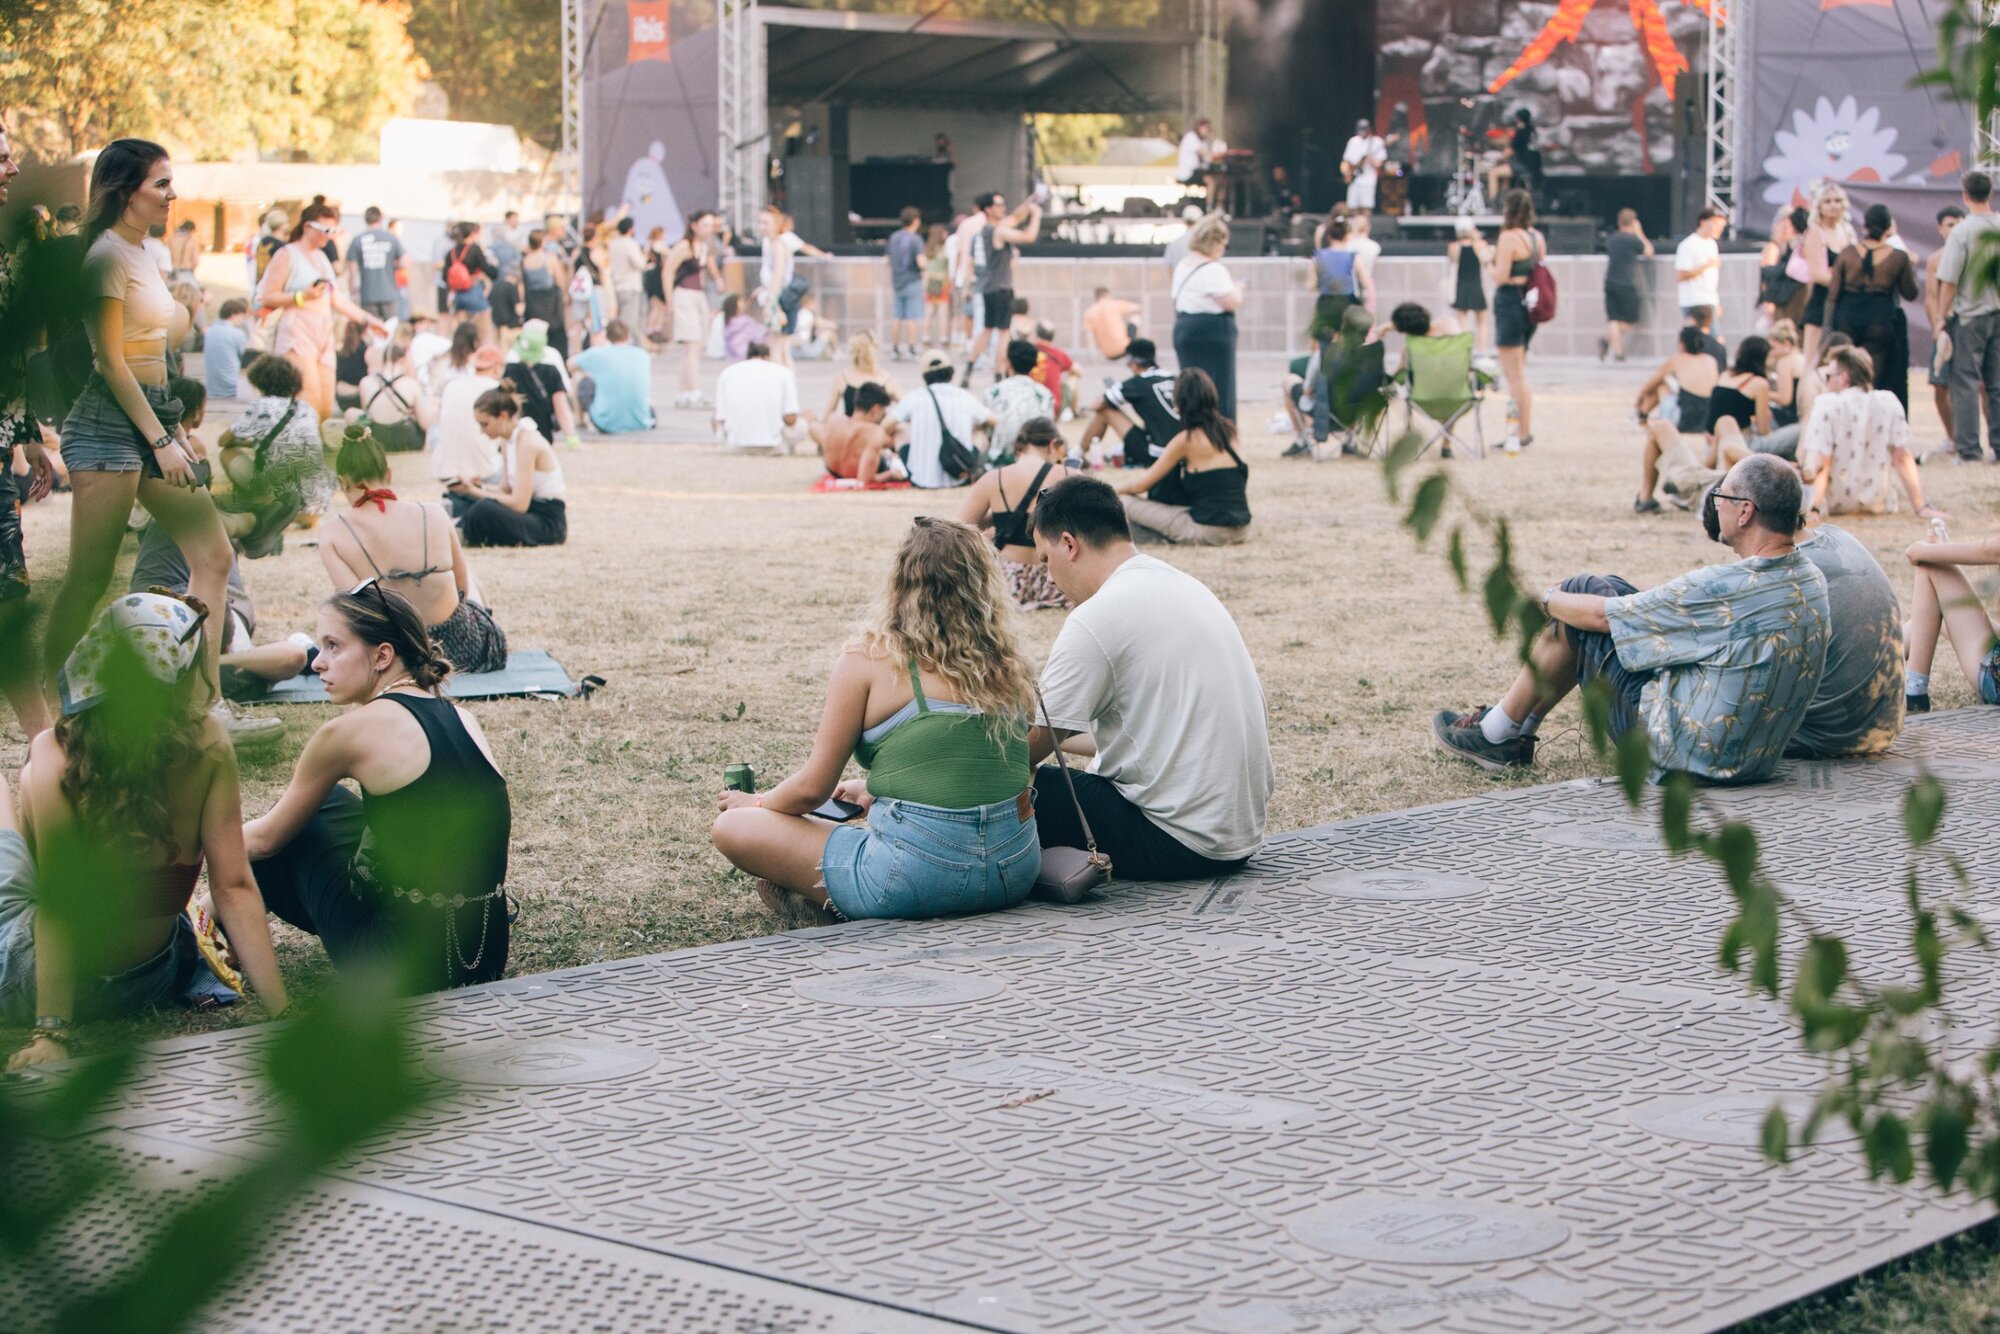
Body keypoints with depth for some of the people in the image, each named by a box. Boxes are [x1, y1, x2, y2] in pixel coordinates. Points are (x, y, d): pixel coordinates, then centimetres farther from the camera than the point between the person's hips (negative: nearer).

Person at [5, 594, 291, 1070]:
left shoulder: (56, 755, -26)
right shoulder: (209, 748, -19)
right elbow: (235, 889, -22)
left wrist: (51, 1033, -29)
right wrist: (281, 1011, -19)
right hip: (156, 981, 3)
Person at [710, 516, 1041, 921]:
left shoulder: (869, 659, -5)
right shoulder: (1007, 664, 7)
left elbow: (812, 788, -2)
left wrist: (756, 803, 20)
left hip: (921, 875, -6)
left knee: (731, 828, 5)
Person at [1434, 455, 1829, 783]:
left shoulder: (1726, 589, -28)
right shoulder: (1812, 581, -3)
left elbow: (1600, 615, -14)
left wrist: (1546, 599, 7)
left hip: (1691, 754, -8)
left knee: (1577, 611, 2)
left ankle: (1496, 734, 19)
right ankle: (1518, 730, 28)